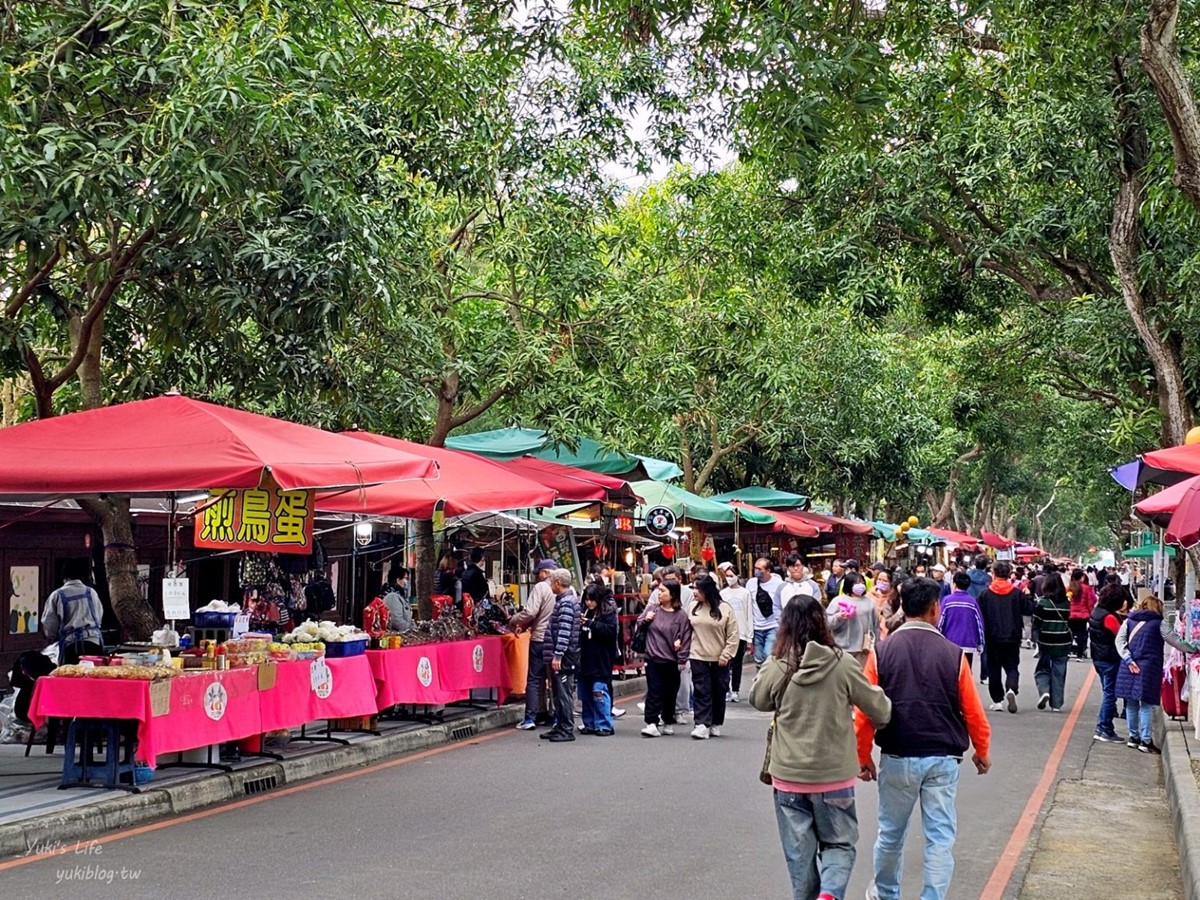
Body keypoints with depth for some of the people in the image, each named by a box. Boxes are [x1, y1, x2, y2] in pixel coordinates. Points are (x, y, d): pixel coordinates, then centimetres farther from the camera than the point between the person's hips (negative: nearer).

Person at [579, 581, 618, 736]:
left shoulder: (608, 613, -4)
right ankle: (589, 724, 19)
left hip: (601, 661, -6)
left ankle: (604, 725, -1)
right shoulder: (585, 612, 10)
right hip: (585, 659, 6)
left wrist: (590, 623, -20)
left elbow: (610, 630, -17)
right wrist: (578, 625, -4)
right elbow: (578, 634, 18)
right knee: (585, 694, 10)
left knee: (599, 693, -8)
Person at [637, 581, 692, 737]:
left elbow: (686, 637, -4)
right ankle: (651, 723, -8)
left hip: (672, 661, -1)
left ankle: (669, 723, 25)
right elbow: (638, 625, 15)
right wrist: (645, 620, -7)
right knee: (654, 691, -5)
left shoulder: (681, 615, -5)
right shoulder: (651, 608, 4)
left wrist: (682, 660, -6)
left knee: (670, 694, 11)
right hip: (653, 659, 1)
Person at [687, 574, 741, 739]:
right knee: (701, 692, -5)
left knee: (719, 692, 8)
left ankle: (716, 725, 21)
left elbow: (733, 634, -4)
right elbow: (687, 630, 10)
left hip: (719, 659, -1)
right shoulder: (693, 607, 4)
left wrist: (726, 655, -9)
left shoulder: (724, 608, -6)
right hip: (698, 657, 1)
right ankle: (702, 725, -9)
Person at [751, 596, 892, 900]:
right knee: (840, 844, 14)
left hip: (788, 776, 1)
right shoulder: (842, 664, -11)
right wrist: (883, 716, 20)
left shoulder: (776, 668, -10)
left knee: (800, 854, 13)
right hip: (835, 775, 0)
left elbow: (758, 700, 11)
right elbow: (879, 710, -1)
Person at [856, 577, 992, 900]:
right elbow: (973, 712, 1)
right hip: (943, 760, -1)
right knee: (940, 838, 5)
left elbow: (865, 712, -6)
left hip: (897, 759, 1)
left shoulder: (882, 652, -6)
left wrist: (864, 757, 6)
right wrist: (982, 751, 18)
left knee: (891, 833, 18)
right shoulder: (953, 655, -5)